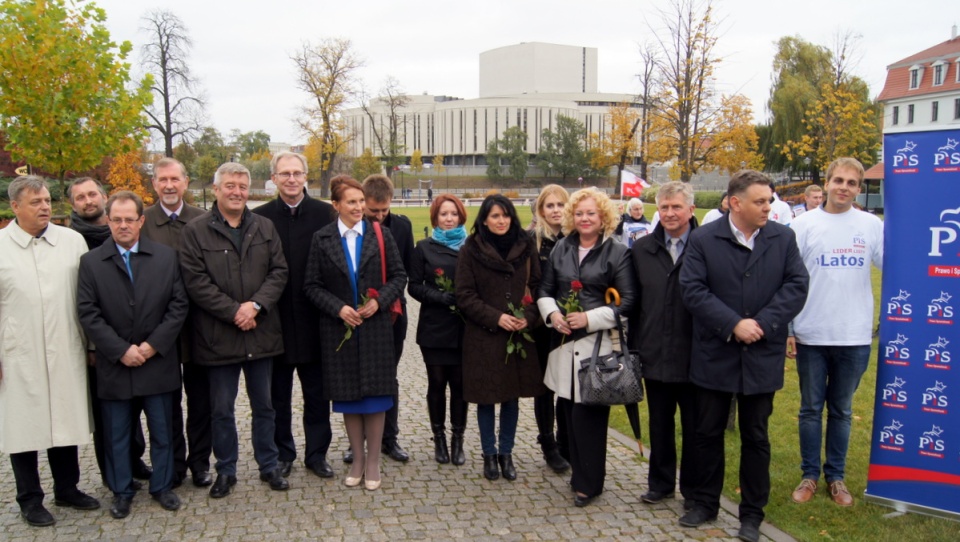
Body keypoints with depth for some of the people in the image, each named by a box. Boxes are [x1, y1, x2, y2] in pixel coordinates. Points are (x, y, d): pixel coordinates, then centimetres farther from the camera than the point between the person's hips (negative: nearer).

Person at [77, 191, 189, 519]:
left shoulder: (167, 257, 0)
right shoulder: (91, 262, -1)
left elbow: (179, 305, -3)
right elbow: (88, 313, -6)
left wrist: (153, 345, -11)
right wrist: (120, 350, -14)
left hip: (157, 362, 0)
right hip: (113, 365, 0)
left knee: (162, 431, 11)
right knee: (116, 435, 12)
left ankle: (162, 486, 28)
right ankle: (121, 492, 28)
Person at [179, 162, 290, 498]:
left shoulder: (265, 228, 7)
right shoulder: (196, 231, -4)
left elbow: (279, 271, 1)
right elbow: (195, 281, -11)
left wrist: (256, 305, -13)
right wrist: (233, 312, -15)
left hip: (260, 333, 3)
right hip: (218, 336, -3)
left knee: (264, 405, 14)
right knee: (222, 410, 10)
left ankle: (269, 466, 28)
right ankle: (226, 471, 25)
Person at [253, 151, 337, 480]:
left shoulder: (325, 214, -2)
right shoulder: (260, 217, 0)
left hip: (314, 320, 0)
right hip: (275, 320, 1)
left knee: (317, 392, 11)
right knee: (278, 394, 13)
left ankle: (317, 453, 26)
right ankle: (282, 454, 28)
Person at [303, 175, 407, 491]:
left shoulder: (380, 235, 2)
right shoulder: (322, 239, 1)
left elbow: (399, 276, 3)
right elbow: (312, 285, 1)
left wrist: (379, 301, -13)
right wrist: (339, 308, -13)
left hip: (376, 327, 0)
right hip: (339, 329, 0)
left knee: (375, 395, 2)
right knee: (348, 396, 7)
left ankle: (373, 461, 16)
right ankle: (357, 460, 23)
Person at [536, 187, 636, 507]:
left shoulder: (617, 253, -2)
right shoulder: (561, 248, 12)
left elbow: (627, 301, -5)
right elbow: (545, 289, 17)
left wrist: (590, 318, -14)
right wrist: (552, 314, -3)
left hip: (598, 344, -4)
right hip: (564, 342, 4)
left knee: (588, 414, -4)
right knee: (569, 412, 7)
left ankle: (588, 483, 11)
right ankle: (580, 473, 24)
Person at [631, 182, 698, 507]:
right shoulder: (642, 250, 5)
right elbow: (634, 302, 7)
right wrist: (634, 346, 5)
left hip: (694, 355, -3)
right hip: (655, 355, 3)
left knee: (694, 427, 12)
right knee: (660, 425, 16)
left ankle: (694, 489, 28)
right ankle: (660, 483, 32)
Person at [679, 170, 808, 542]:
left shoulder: (783, 238, 1)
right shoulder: (703, 239, -5)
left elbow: (797, 285, -6)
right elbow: (692, 289, -12)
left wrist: (763, 323, -16)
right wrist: (733, 324, -19)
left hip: (762, 357, 1)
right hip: (714, 356, -1)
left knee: (755, 437, 11)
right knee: (707, 433, 11)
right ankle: (705, 502, 29)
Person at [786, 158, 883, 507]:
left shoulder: (872, 225, 2)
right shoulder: (805, 224, -1)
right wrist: (785, 328, -3)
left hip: (854, 336, 1)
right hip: (811, 335, -1)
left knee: (842, 410, 13)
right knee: (811, 408, 9)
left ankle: (836, 476, 25)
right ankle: (810, 474, 22)